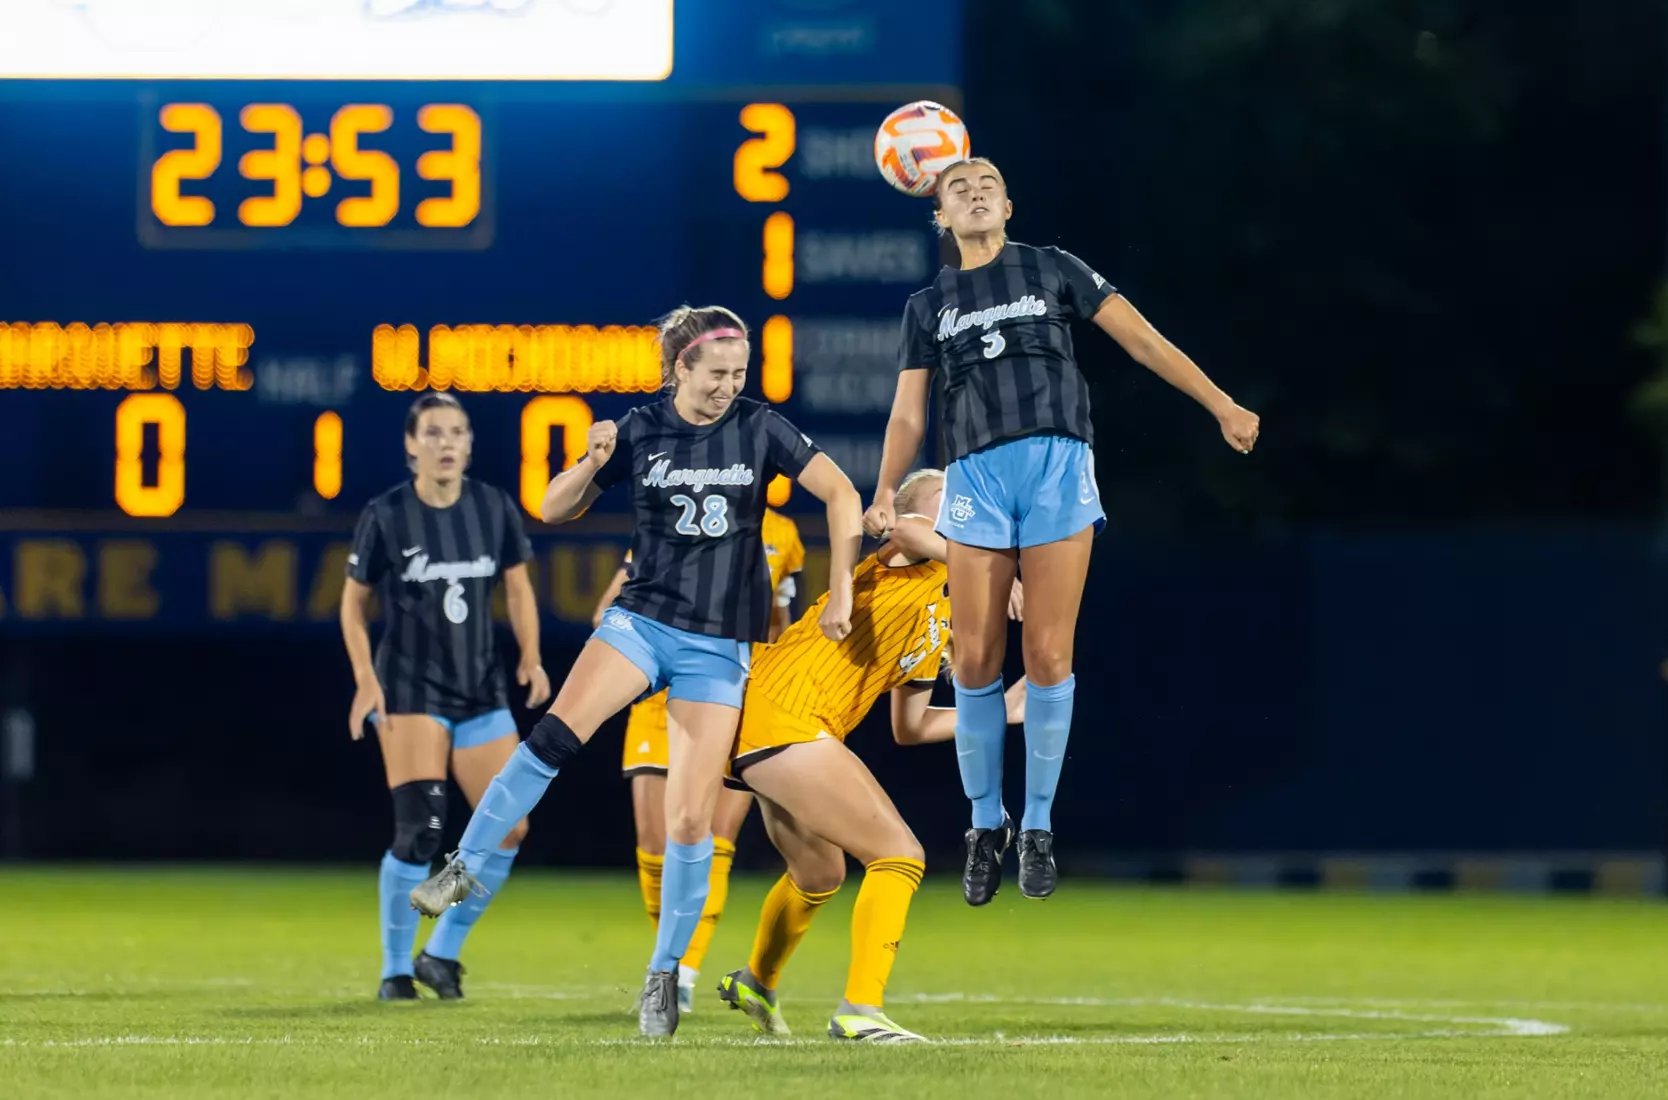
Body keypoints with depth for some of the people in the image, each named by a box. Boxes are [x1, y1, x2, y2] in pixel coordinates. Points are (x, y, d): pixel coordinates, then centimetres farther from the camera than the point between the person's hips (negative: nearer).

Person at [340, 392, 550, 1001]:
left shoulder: (495, 508, 0)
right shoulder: (384, 516, -9)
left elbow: (517, 587, 11)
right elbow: (353, 603, 0)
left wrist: (530, 657, -2)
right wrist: (366, 679, -11)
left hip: (481, 688, 4)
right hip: (411, 689, -4)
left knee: (510, 827, -2)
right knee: (420, 830, -14)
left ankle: (443, 951, 15)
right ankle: (395, 968, 2)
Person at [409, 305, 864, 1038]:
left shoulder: (759, 430, -1)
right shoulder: (641, 432, 0)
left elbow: (841, 493, 0)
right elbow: (555, 511, 5)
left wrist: (840, 592, -7)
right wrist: (591, 464, -14)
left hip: (718, 646, 0)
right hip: (641, 618, 0)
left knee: (690, 818, -5)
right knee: (559, 731, -27)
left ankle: (665, 974, 10)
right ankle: (465, 868, -19)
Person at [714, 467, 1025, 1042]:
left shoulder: (941, 620, 21)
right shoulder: (908, 563, -5)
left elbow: (909, 727, 25)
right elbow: (906, 530, -33)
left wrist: (998, 713, 24)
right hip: (783, 719, -10)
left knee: (820, 874, 30)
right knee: (900, 854, -13)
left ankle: (757, 983, 53)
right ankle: (860, 1010, -16)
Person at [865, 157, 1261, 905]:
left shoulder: (1053, 270, 11)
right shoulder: (928, 306, 16)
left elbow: (1143, 341, 7)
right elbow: (907, 414, 11)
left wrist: (1221, 405, 0)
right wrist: (884, 493, -6)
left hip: (1059, 467, -2)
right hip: (977, 478, 2)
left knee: (1048, 659, -6)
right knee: (976, 663, -2)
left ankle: (1038, 827, 5)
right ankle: (985, 824, 12)